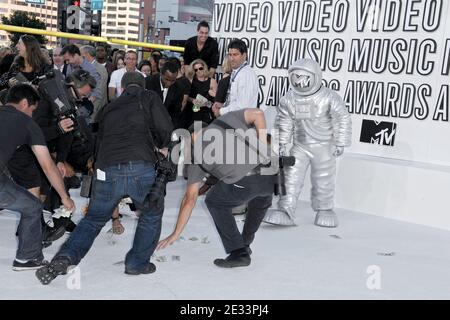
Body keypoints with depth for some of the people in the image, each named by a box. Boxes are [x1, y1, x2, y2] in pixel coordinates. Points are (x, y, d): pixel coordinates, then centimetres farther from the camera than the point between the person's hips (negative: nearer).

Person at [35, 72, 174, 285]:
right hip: (141, 169, -3)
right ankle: (137, 263, 21)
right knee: (152, 213, 23)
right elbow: (165, 129, 3)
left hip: (107, 171, 4)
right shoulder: (148, 97, 15)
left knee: (93, 219, 21)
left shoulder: (109, 108, 28)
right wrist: (161, 146, 24)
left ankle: (65, 257, 1)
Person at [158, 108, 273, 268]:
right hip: (271, 174, 4)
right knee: (261, 200, 37)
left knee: (214, 201, 24)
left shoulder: (197, 155, 19)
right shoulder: (227, 120, 25)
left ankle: (238, 253, 16)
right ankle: (245, 243, 42)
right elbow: (258, 114, 10)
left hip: (245, 182, -4)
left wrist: (176, 234, 29)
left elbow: (189, 200, 20)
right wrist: (262, 148, 13)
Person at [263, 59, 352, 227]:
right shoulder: (288, 99, -4)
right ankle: (285, 211, -1)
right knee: (291, 177, -4)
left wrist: (340, 143, -6)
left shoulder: (329, 98, -15)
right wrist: (282, 144, 7)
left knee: (323, 181, 9)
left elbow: (343, 119, -7)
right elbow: (284, 123, 8)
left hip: (324, 147, -3)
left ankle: (324, 210, 27)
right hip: (300, 146, 3)